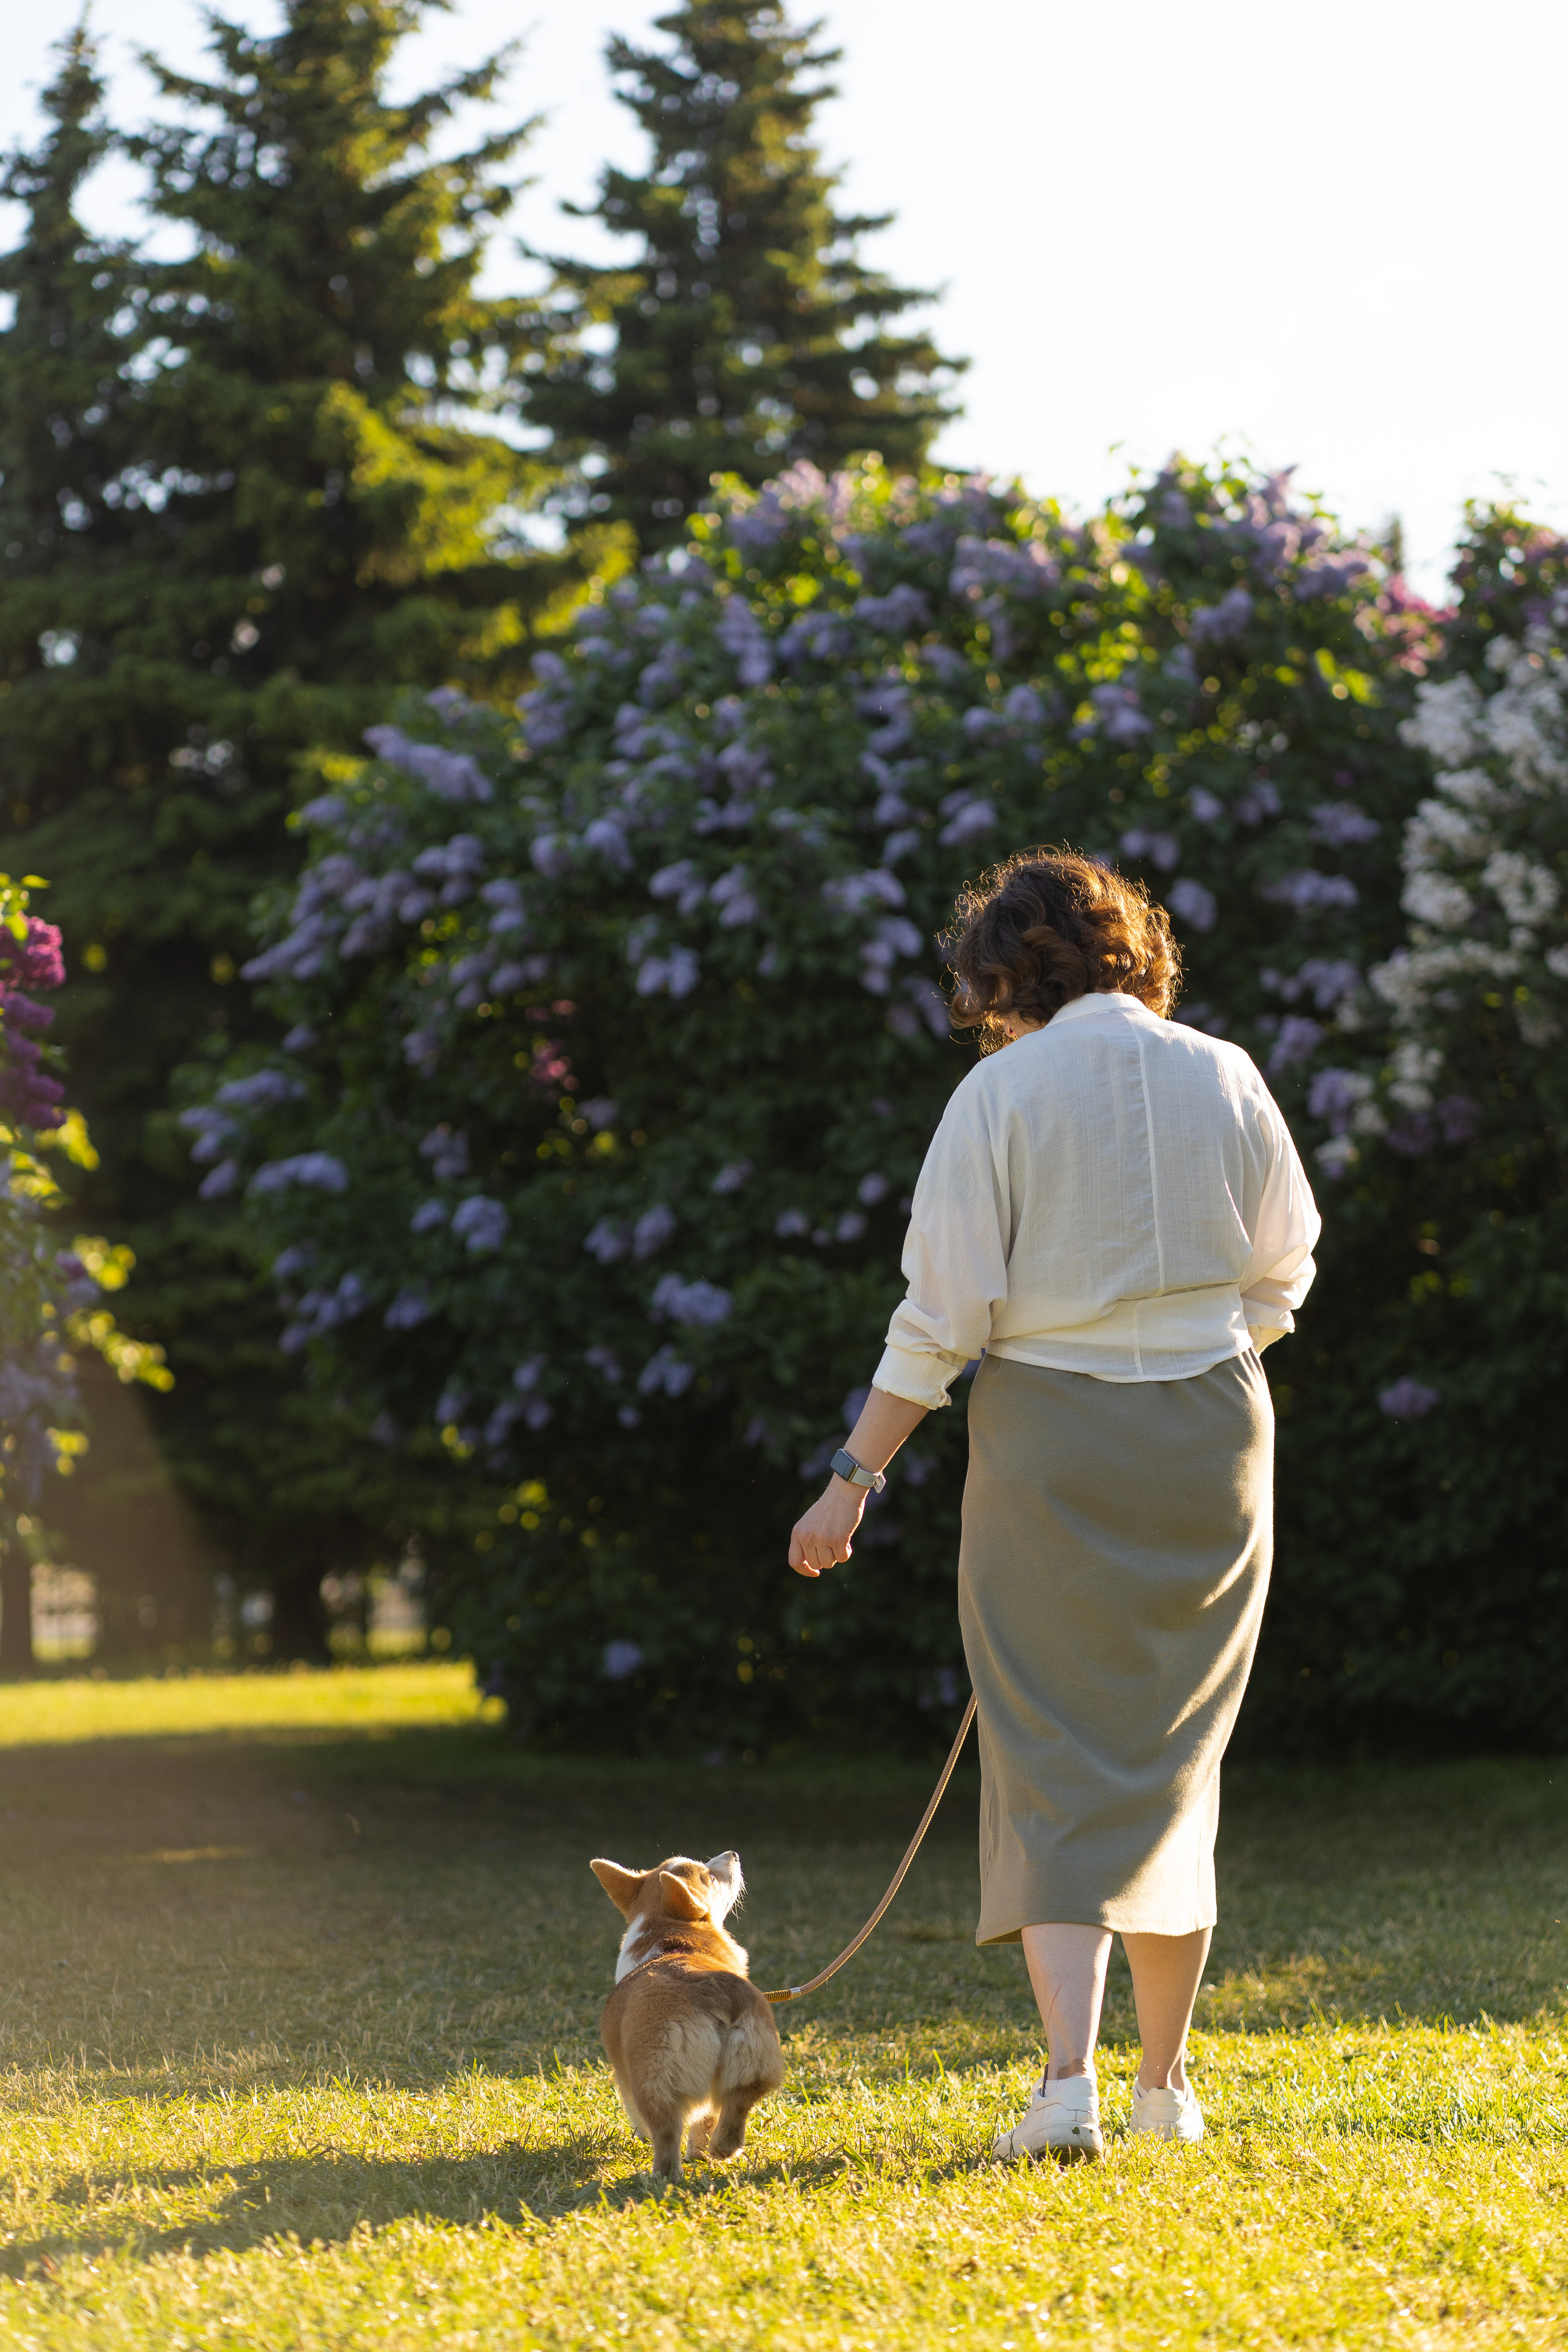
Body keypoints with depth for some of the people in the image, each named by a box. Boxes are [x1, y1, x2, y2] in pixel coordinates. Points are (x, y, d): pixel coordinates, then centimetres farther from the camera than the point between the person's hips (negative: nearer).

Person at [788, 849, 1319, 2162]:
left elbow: (944, 1313, -11)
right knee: (1173, 1760, 13)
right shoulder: (1226, 1080, 2)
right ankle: (1167, 2085, 18)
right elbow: (1280, 1280, 11)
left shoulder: (1004, 1092, -8)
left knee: (1057, 1767, 0)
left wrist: (859, 1475, -5)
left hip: (1049, 1439, -3)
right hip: (1215, 1435, 3)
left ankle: (1070, 2078, -15)